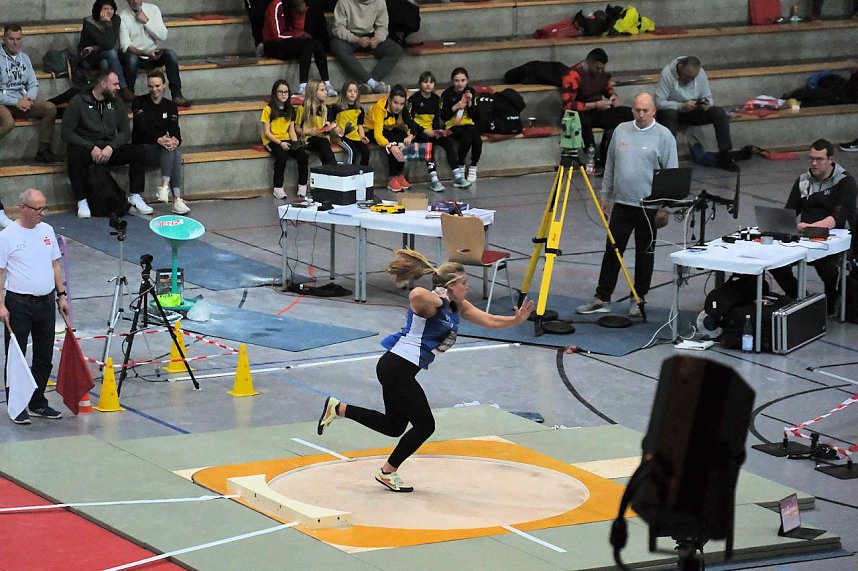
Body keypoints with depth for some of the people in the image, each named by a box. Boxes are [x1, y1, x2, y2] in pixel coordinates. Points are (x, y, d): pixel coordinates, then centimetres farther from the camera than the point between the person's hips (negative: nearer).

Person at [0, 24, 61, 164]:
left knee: (50, 108, -14)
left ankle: (43, 151, -7)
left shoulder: (24, 58, 13)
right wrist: (16, 102, -17)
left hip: (22, 101, 6)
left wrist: (28, 98, -8)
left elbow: (33, 84, 15)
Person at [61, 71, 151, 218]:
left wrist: (111, 147, -14)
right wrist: (91, 148, -18)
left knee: (136, 153, -20)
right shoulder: (78, 102, -4)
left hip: (109, 147, 4)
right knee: (75, 155, -38)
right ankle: (82, 202, -27)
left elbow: (125, 132, 7)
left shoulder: (116, 103, 11)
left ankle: (135, 196, -9)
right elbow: (66, 132, -9)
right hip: (84, 147, -4)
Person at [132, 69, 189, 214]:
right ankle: (176, 199, -47)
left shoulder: (170, 106, 14)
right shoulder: (139, 103, 2)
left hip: (163, 149, 4)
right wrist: (159, 139, -31)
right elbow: (142, 128, -13)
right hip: (143, 148, -4)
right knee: (170, 149, -34)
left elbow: (175, 130, 1)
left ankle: (165, 186, -48)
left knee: (174, 150, -33)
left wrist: (176, 140, -25)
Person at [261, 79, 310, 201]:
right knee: (282, 156, -35)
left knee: (303, 155, -22)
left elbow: (291, 130, 12)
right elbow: (267, 132, -8)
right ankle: (278, 189, -21)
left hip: (286, 140, 5)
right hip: (271, 141, -5)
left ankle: (302, 189, -16)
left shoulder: (290, 109, 11)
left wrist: (295, 143, -7)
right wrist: (280, 143, -19)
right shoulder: (269, 109, -6)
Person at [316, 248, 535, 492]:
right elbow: (416, 295, -42)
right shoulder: (431, 302, -18)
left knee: (394, 426, 18)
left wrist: (516, 320, -2)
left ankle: (338, 408, 21)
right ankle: (388, 472, 13)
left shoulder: (458, 307, 11)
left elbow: (490, 321, 11)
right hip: (397, 368, -10)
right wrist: (438, 301, -26)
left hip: (399, 370, 10)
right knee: (425, 425, 0)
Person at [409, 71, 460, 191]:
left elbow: (437, 118, 12)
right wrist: (425, 131, -20)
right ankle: (433, 179, -42)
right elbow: (410, 120, -10)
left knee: (448, 142, -20)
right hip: (419, 132, -5)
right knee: (429, 143, -34)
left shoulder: (436, 98, 12)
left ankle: (458, 177, -22)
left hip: (432, 131, 5)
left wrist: (438, 131, -9)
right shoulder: (414, 99, -5)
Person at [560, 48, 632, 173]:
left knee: (629, 114, -13)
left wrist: (613, 96, 0)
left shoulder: (601, 72, 4)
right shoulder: (573, 76, -18)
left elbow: (608, 88, 25)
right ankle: (594, 159, -24)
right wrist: (595, 105, -23)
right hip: (581, 114, -7)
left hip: (599, 111, 7)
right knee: (584, 122, -43)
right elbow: (568, 105, -23)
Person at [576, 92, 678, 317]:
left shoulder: (663, 136, -6)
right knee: (612, 250, 4)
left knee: (645, 254, 6)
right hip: (622, 203, 4)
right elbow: (610, 165, 15)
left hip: (649, 206, -4)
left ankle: (639, 300, 16)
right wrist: (605, 195, 13)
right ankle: (602, 299, 8)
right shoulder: (621, 131, 7)